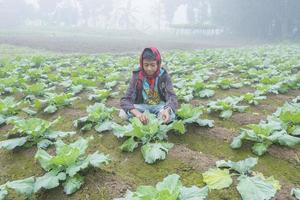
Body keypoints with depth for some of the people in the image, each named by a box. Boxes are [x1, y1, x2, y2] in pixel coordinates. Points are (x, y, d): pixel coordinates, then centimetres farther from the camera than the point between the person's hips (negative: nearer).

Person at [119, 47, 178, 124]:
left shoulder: (164, 75, -15)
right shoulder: (137, 76, -16)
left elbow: (172, 97, -24)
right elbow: (125, 100, -24)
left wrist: (167, 110, -49)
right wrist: (138, 113, -45)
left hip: (160, 105, 0)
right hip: (143, 106, 0)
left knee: (170, 115, -33)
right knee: (123, 114, -26)